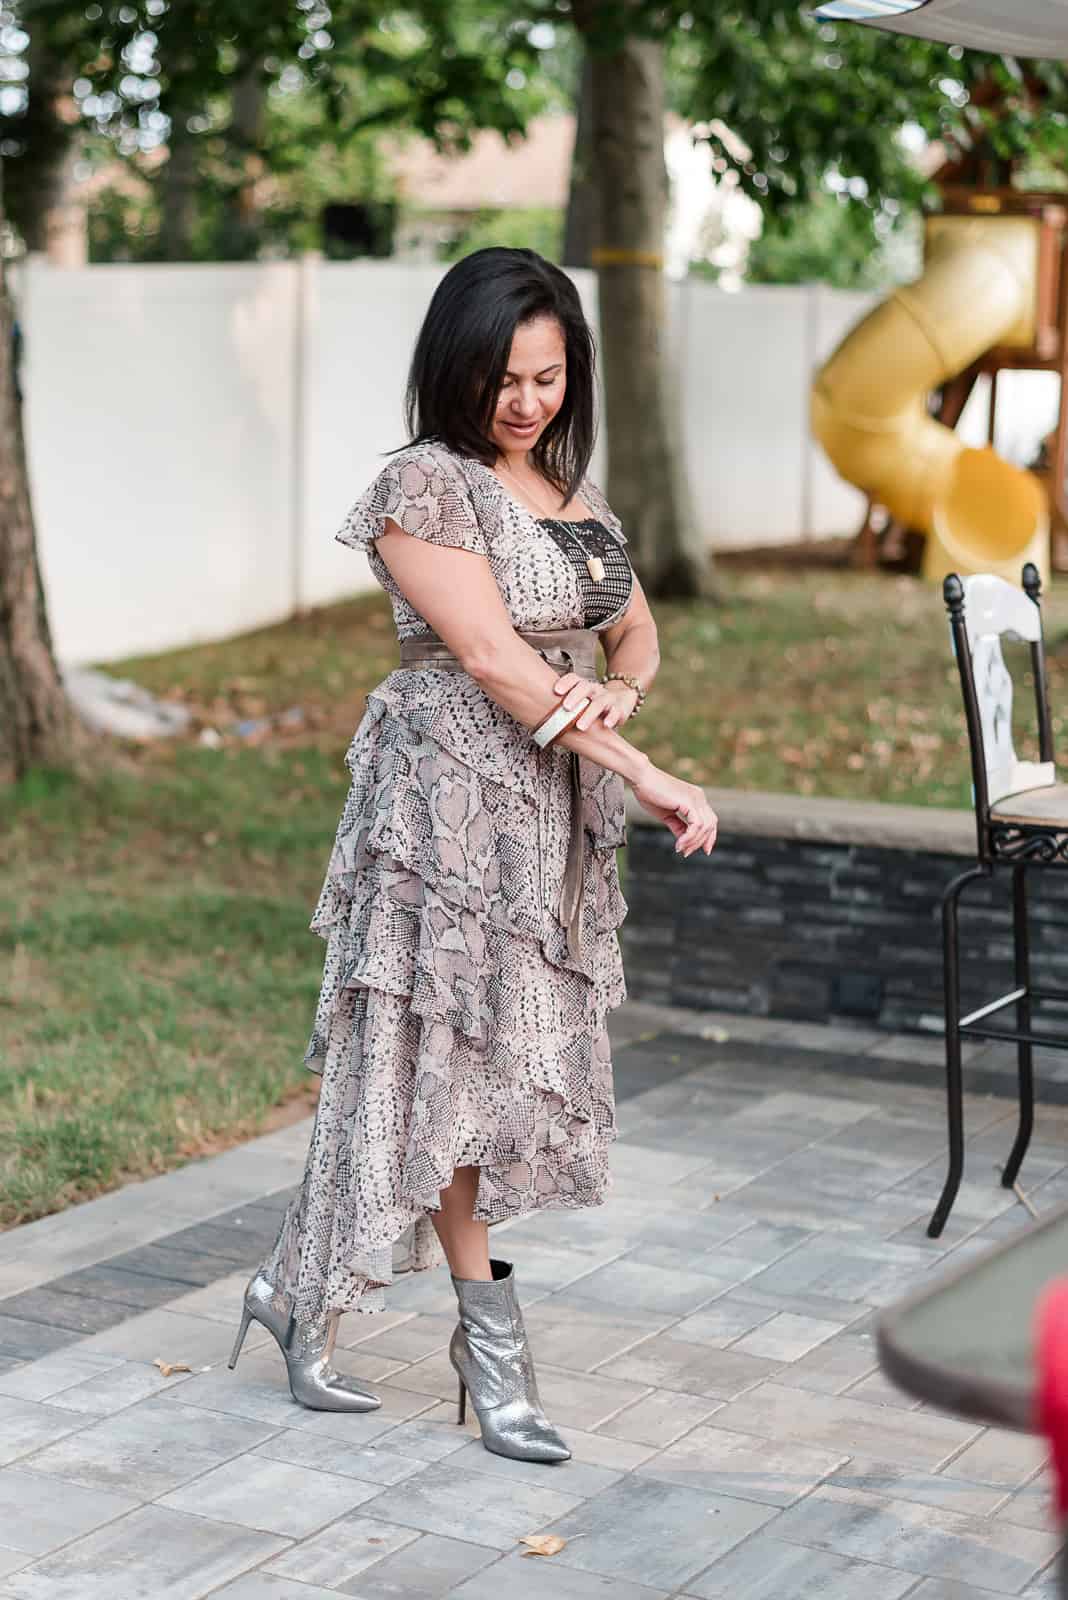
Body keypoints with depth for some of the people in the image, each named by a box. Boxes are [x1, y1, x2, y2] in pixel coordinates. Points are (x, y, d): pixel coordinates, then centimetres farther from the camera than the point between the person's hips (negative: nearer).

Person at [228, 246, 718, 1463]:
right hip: (451, 799, -7)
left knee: (503, 1053, 8)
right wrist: (643, 775, -19)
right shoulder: (424, 485, -10)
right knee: (449, 1053, -2)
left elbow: (637, 635, 18)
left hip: (556, 812, 8)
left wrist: (615, 693, -8)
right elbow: (492, 657, -17)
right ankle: (491, 1338, 9)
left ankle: (302, 1292, 20)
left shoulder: (573, 493, 13)